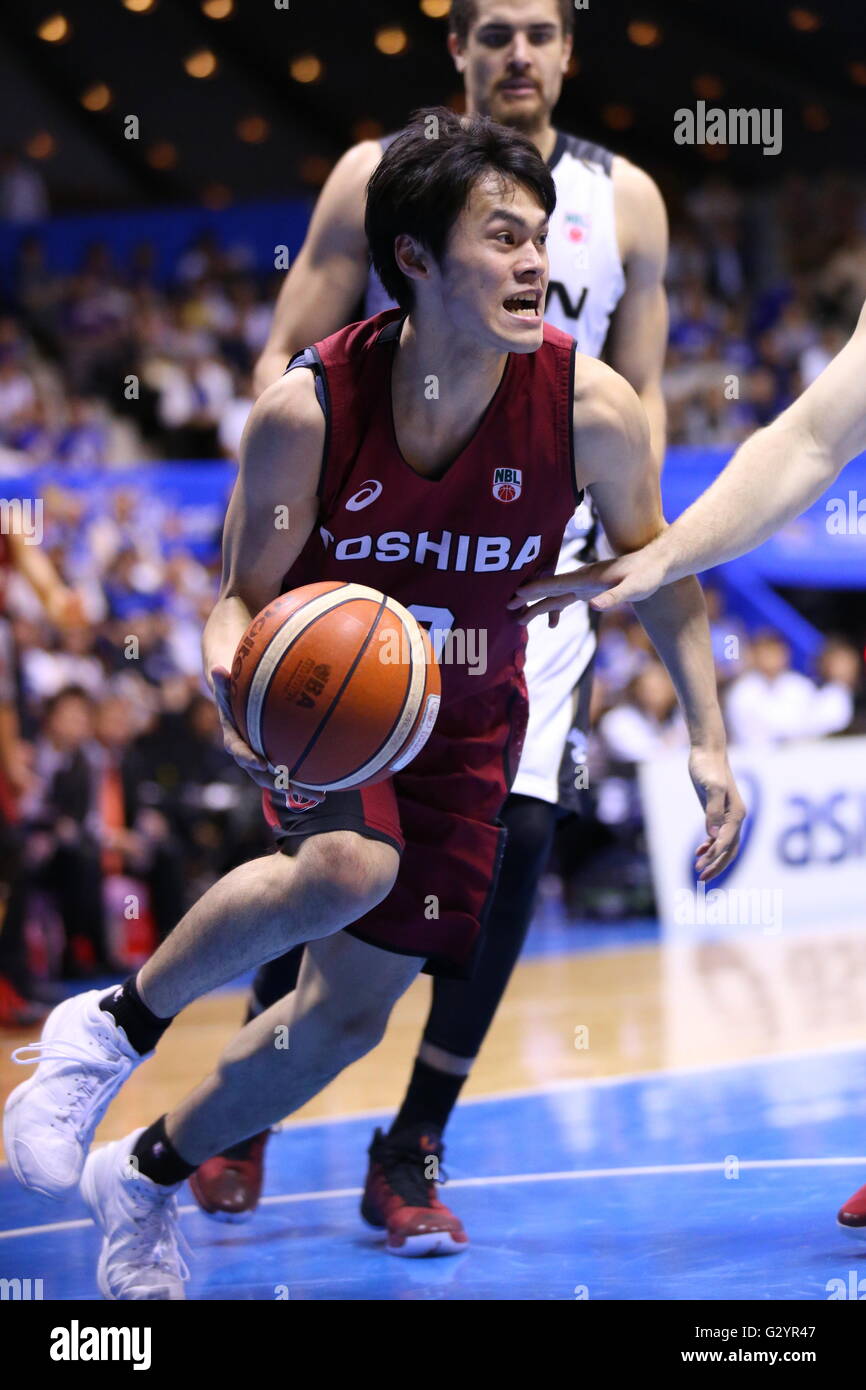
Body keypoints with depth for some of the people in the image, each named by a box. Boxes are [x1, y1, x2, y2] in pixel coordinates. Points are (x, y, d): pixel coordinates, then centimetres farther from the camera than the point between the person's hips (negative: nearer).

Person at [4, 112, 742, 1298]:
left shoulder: (592, 409, -21)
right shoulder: (304, 411, -25)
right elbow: (243, 598, -13)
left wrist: (708, 741, -3)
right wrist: (234, 680, -36)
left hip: (464, 720, 3)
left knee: (352, 1011, 3)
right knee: (349, 867, -36)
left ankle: (148, 1177, 30)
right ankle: (113, 1028, -11)